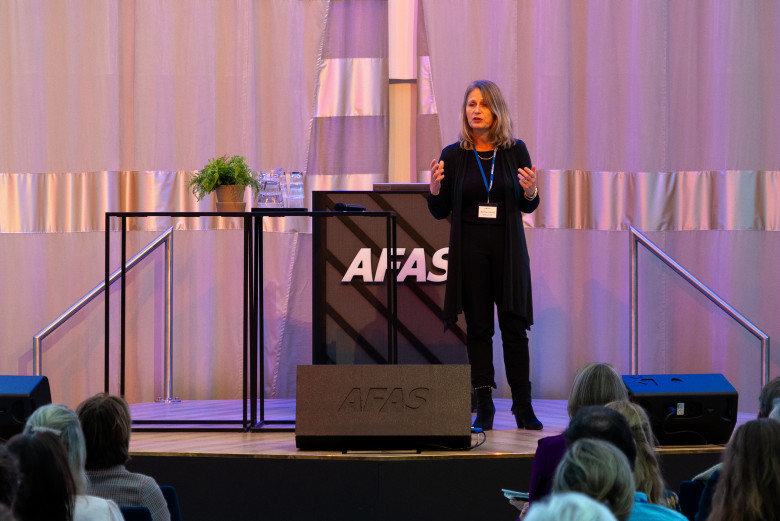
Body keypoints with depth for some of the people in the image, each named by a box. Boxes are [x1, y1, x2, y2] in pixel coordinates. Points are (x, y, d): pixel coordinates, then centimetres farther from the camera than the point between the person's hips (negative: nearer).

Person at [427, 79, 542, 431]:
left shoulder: (515, 151, 2)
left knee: (514, 326, -2)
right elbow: (440, 211, 6)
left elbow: (528, 207, 9)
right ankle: (484, 407, 6)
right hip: (469, 248, 0)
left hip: (507, 248, 0)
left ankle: (523, 406, 4)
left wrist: (530, 191, -13)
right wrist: (435, 188, -13)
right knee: (478, 327, 2)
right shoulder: (453, 156, 2)